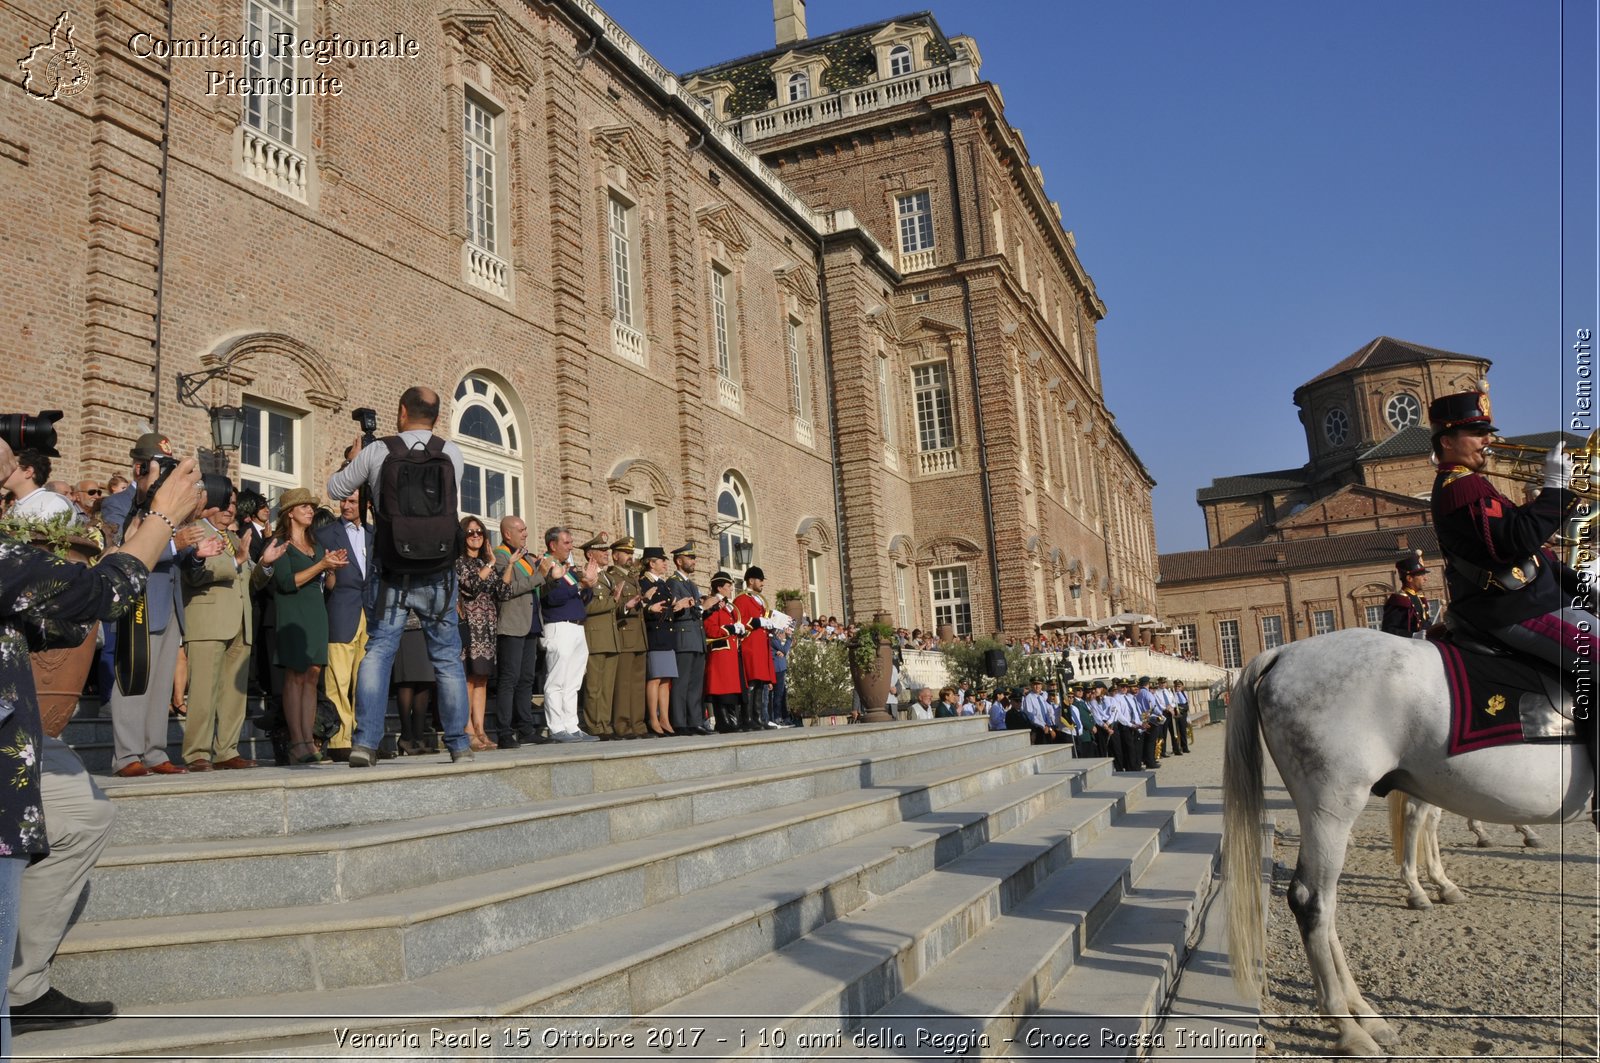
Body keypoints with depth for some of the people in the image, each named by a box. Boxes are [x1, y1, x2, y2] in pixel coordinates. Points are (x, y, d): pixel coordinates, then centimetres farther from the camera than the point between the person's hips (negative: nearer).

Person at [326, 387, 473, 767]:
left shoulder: (377, 452, -3)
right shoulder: (452, 454, -1)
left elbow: (335, 488, 9)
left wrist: (355, 459, 29)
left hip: (391, 574, -1)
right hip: (439, 574, 1)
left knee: (378, 651, 6)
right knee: (447, 658, 9)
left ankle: (365, 742, -2)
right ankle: (459, 745, 12)